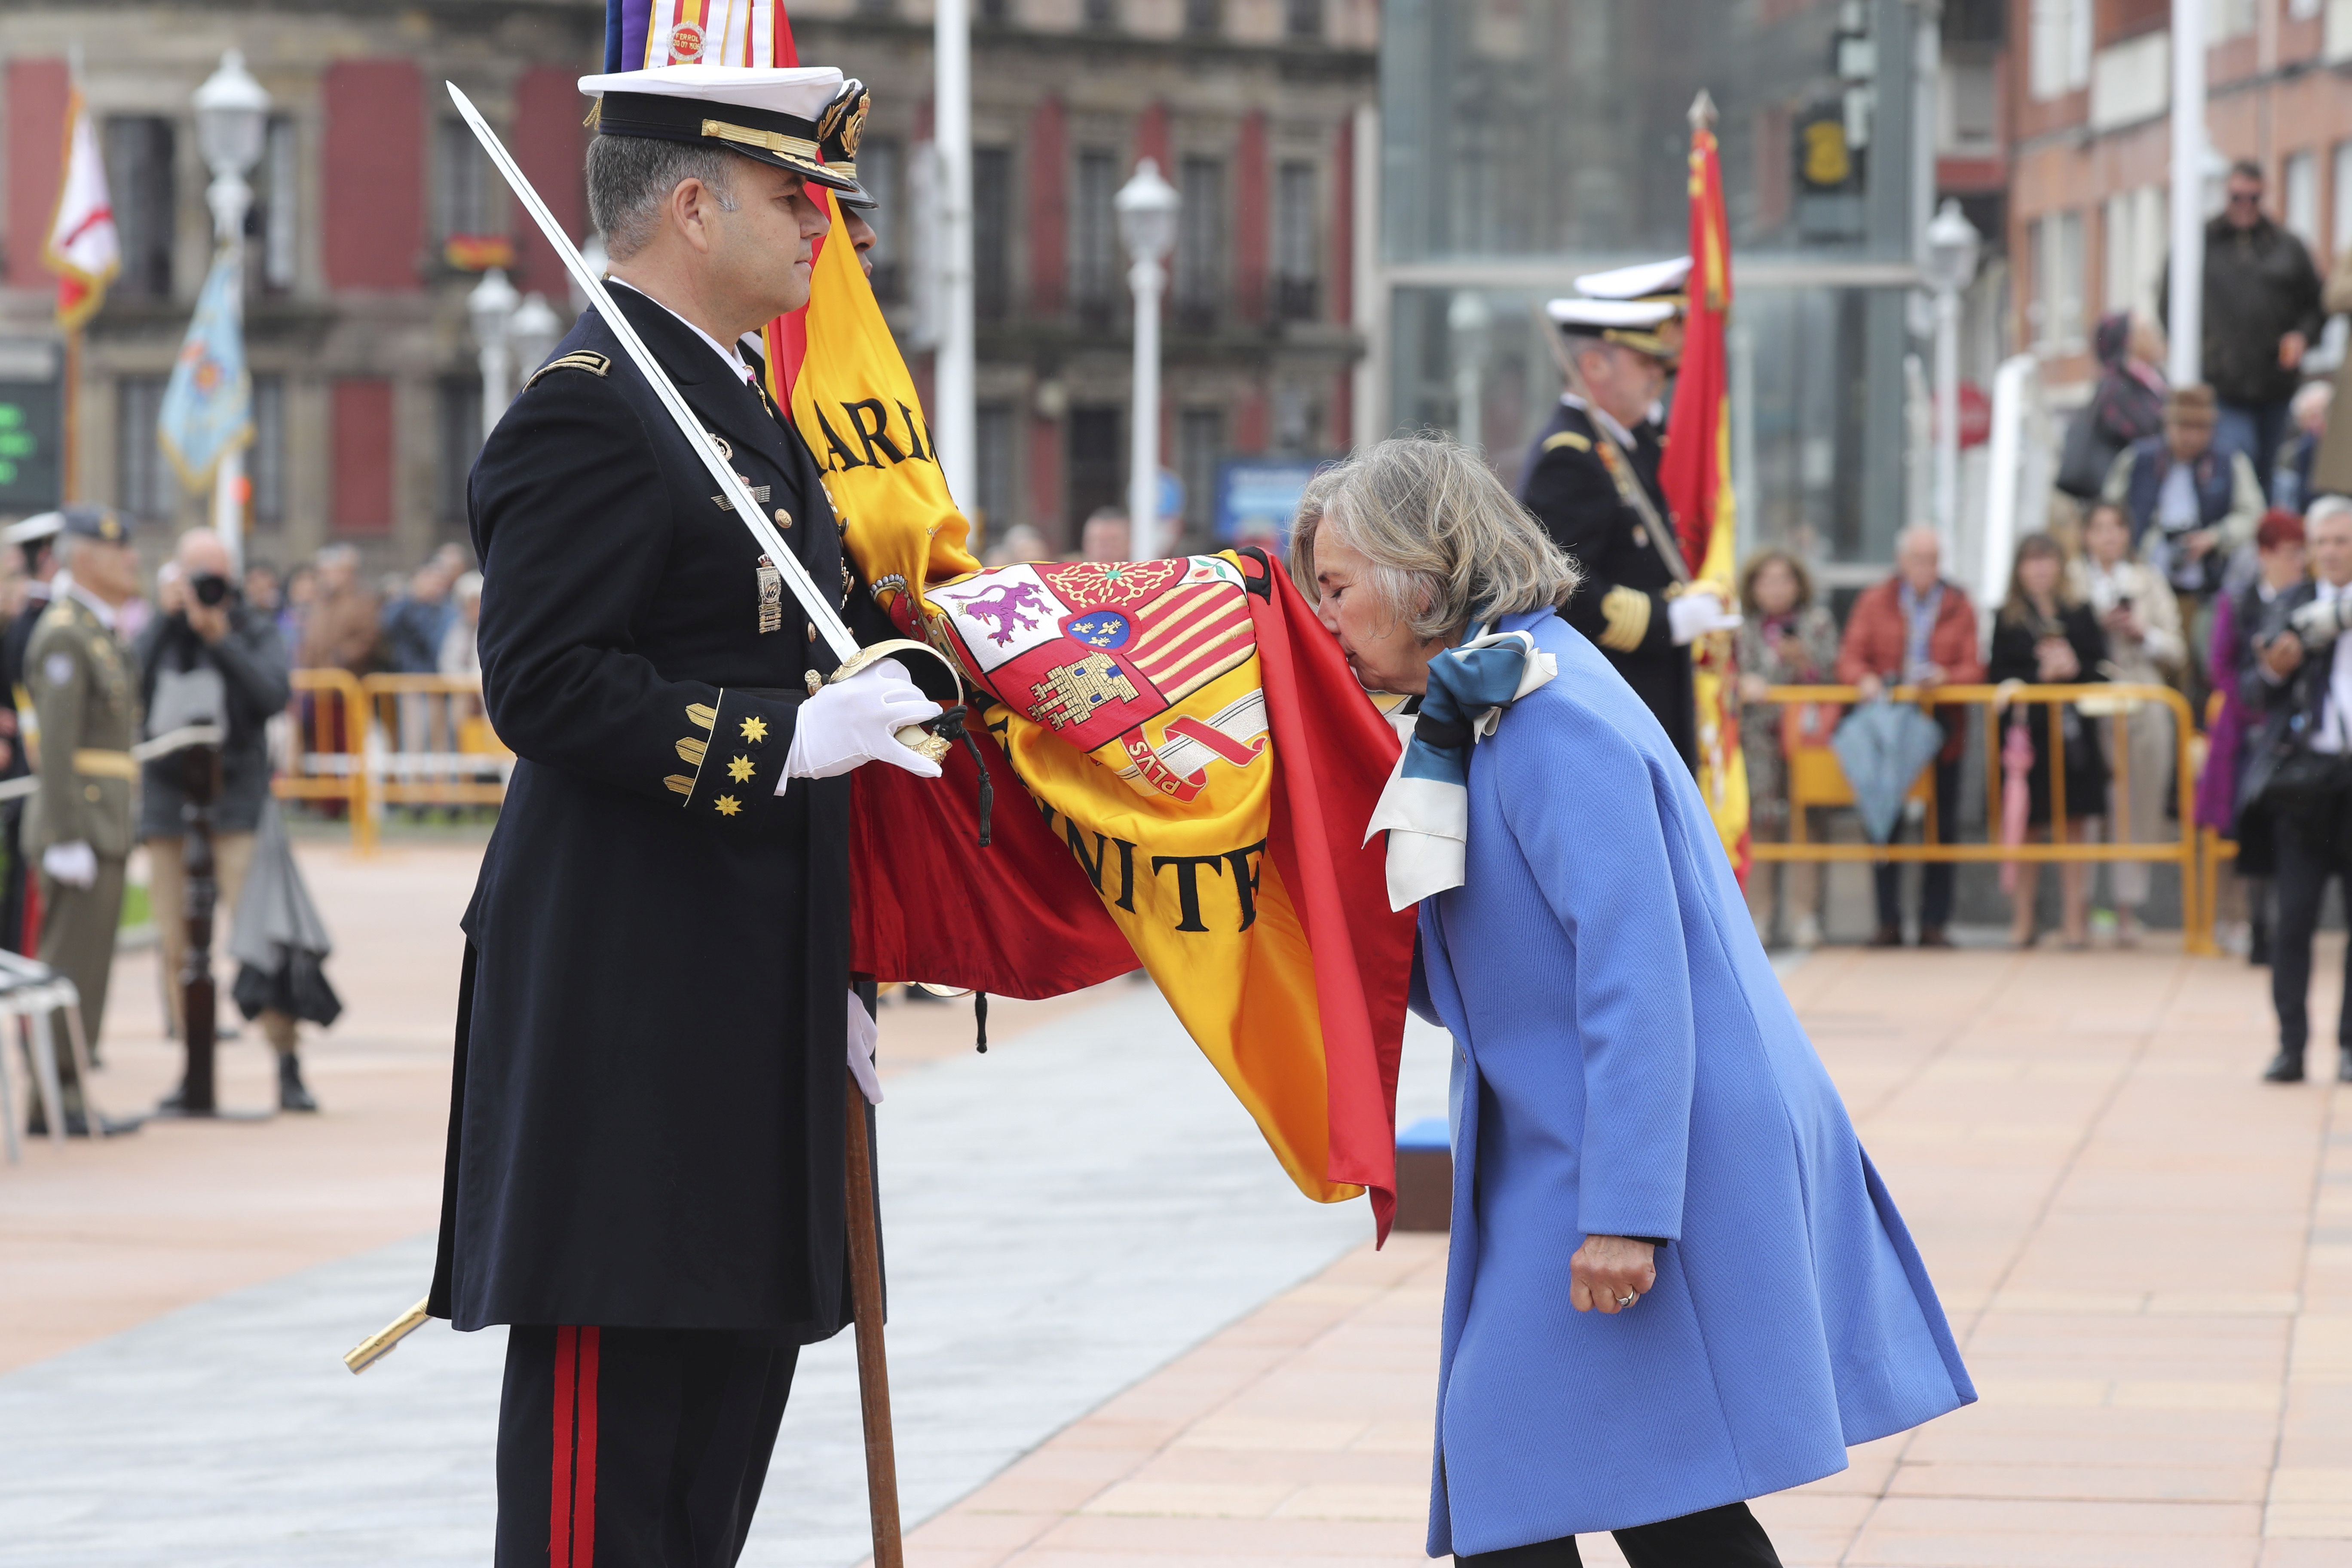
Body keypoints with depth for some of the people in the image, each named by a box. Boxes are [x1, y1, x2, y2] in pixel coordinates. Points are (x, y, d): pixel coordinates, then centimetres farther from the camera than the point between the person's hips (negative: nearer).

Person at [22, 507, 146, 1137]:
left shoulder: (99, 632, 18)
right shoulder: (63, 634, -14)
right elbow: (57, 745, -19)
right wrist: (67, 841, -22)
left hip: (102, 824, 10)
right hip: (83, 825, -10)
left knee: (78, 967, 10)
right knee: (74, 966, -8)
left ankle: (66, 1098, 13)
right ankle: (55, 1101, -6)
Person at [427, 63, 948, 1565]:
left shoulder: (749, 411, 19)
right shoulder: (586, 413, -13)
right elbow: (545, 686, -22)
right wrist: (784, 740, -27)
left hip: (754, 998, 10)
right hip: (631, 1002, -10)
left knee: (736, 1363, 13)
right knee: (613, 1397, -7)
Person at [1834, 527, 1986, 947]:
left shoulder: (1959, 607, 8)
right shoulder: (1873, 603, 8)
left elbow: (1974, 668, 2)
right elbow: (1849, 659, 3)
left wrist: (1945, 677, -18)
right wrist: (1865, 680, -19)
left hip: (1941, 727, 0)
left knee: (1942, 828, 0)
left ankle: (1934, 923, 6)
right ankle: (1889, 923, 6)